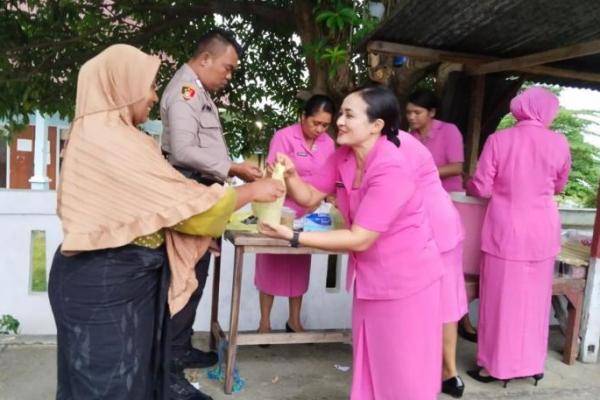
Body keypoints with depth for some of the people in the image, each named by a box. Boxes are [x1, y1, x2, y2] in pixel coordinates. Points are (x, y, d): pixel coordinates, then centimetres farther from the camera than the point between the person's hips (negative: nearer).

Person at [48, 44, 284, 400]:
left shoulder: (109, 134, 11)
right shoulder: (110, 140, -22)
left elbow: (152, 202, 12)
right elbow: (182, 200, -20)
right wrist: (252, 191, -9)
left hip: (126, 274, 10)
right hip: (105, 280, -10)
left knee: (134, 371, 21)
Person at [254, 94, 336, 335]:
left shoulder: (328, 144, 2)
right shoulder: (284, 137, -13)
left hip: (307, 213, 5)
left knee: (300, 266, 12)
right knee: (272, 264, 5)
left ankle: (294, 320, 25)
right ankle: (265, 321, 16)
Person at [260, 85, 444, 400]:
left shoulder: (391, 170, -29)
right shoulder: (343, 156, -4)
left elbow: (360, 239, -30)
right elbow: (310, 197, 1)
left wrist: (293, 237, -31)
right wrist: (290, 175, -20)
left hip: (405, 280, -7)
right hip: (369, 276, 8)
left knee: (400, 372, 10)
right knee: (368, 363, 21)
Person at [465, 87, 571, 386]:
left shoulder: (498, 140, -10)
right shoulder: (559, 143, -3)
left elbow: (482, 189, -8)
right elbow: (558, 186, 13)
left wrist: (468, 185, 14)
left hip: (506, 231, -2)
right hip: (542, 231, 3)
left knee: (502, 299, 8)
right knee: (534, 298, 16)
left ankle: (497, 365, 19)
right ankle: (532, 363, 29)